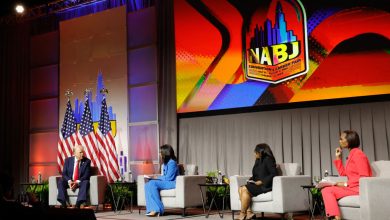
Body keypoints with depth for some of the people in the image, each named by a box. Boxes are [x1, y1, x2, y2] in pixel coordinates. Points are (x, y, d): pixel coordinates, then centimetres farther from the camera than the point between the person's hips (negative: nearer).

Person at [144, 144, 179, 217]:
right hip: (166, 182, 9)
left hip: (172, 183, -9)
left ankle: (157, 209, -24)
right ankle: (153, 209, -26)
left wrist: (157, 178, -8)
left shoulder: (172, 162, -12)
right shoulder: (165, 163, 18)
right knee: (148, 184, -14)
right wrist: (155, 178, 4)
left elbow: (169, 178, -16)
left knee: (152, 184, -27)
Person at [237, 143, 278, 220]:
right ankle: (249, 212, -22)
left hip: (265, 185, -9)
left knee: (245, 189, -27)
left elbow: (274, 174, -15)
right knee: (240, 189, -16)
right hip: (256, 184, 9)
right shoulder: (258, 161, 19)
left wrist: (262, 181, -19)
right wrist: (251, 180, 4)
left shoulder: (268, 159, -7)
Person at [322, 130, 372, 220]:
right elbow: (343, 173, 23)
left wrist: (346, 184, -15)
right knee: (325, 190, -5)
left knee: (327, 191, -20)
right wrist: (338, 157, 19)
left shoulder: (357, 153, -10)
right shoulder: (351, 154, 17)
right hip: (352, 187, 9)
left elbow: (364, 177, -17)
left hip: (359, 188, -9)